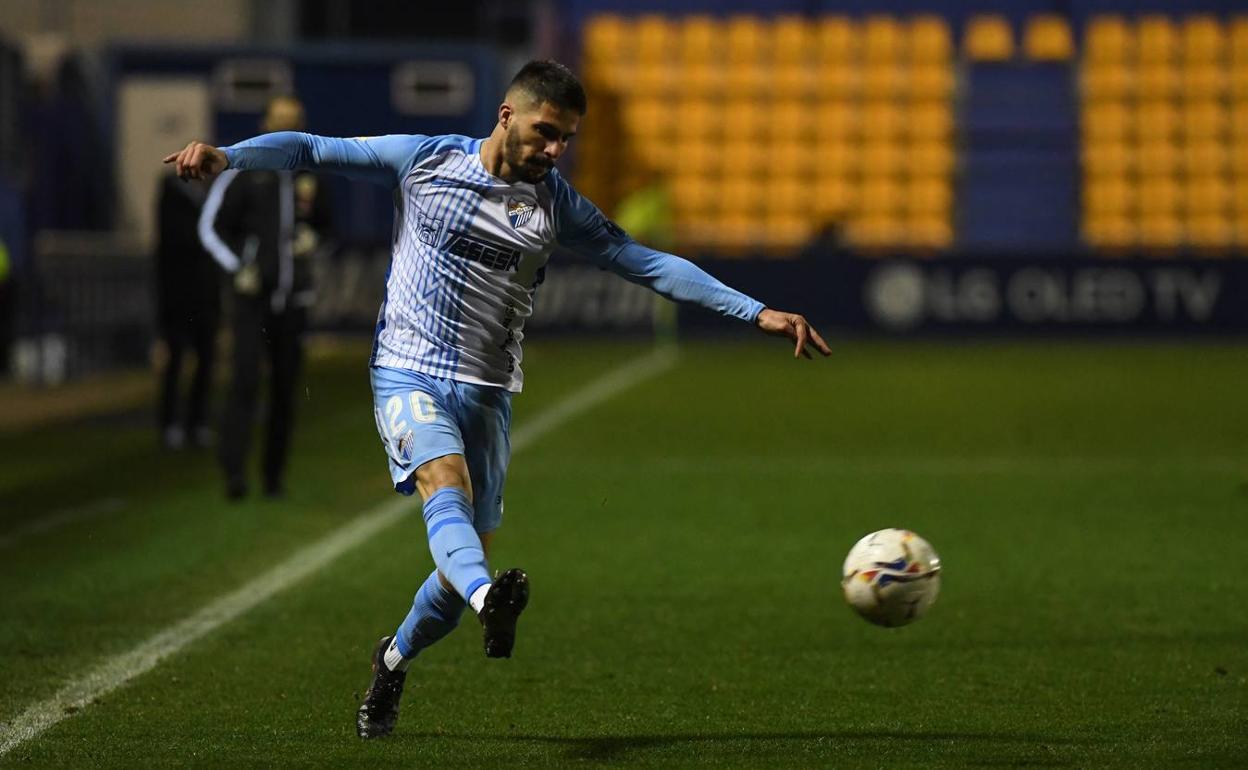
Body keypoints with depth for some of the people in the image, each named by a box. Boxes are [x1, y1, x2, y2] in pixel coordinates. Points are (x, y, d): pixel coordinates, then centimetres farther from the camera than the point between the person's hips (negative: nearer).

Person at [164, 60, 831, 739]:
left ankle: (393, 662, 30)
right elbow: (315, 151, 1)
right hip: (407, 372, -4)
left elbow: (648, 264, 6)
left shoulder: (555, 203, 5)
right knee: (446, 483, -32)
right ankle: (490, 599, -59)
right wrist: (225, 155, -15)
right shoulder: (424, 160, -1)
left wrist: (756, 312, 0)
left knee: (467, 554, 3)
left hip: (486, 391, 4)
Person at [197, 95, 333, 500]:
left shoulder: (309, 177, 8)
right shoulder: (243, 174, -4)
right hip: (252, 296, -4)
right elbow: (211, 226, 1)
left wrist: (312, 239, 0)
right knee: (245, 380, -16)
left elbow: (322, 222, 23)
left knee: (285, 387, 5)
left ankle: (274, 472, 14)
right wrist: (237, 266, -10)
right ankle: (233, 470, -19)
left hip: (292, 299, 4)